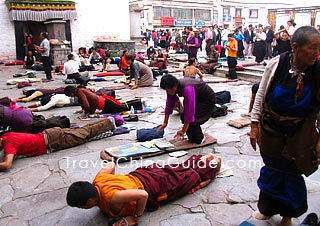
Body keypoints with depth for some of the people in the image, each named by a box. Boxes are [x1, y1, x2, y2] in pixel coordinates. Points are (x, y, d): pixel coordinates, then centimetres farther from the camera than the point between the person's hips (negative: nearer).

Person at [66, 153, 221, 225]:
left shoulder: (111, 198, -39)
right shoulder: (98, 181, -16)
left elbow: (143, 194, -43)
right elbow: (111, 165, 2)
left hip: (153, 187, -6)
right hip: (140, 175, 7)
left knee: (187, 177, 17)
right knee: (181, 170, 25)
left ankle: (215, 162, 37)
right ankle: (207, 158, 43)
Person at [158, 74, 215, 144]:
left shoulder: (187, 89, -40)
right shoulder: (172, 88, -15)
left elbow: (190, 111, -38)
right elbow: (169, 105, -4)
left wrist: (183, 130, -32)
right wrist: (165, 123, -1)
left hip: (208, 99, -8)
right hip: (198, 98, 8)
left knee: (193, 120, -17)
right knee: (184, 117, -3)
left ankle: (199, 139, 7)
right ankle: (192, 137, 16)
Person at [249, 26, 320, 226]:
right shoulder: (277, 64, -13)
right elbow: (261, 95, -3)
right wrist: (255, 124, -2)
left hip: (300, 133, 0)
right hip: (271, 129, 0)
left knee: (293, 173, 10)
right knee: (271, 169, 16)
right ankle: (267, 207, 41)